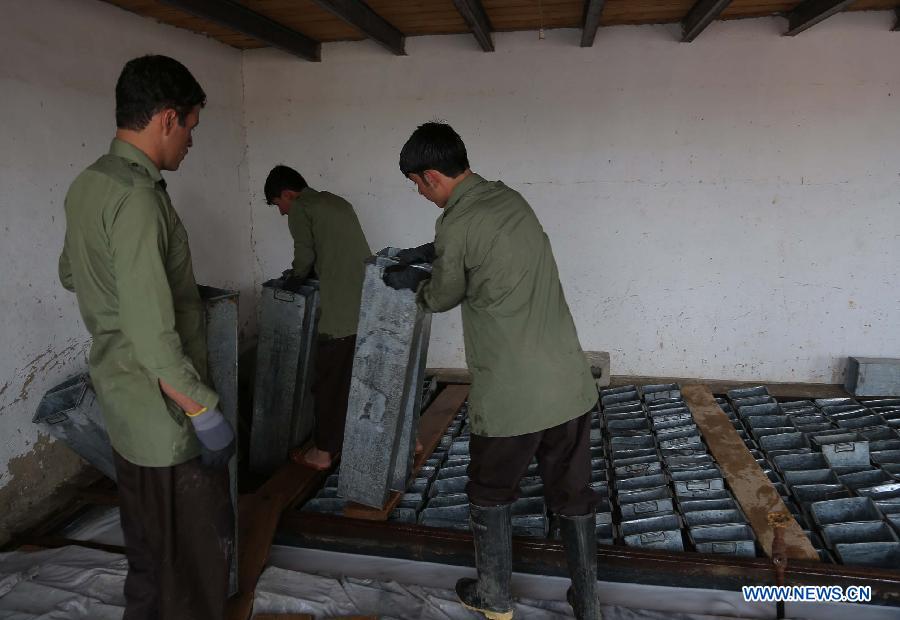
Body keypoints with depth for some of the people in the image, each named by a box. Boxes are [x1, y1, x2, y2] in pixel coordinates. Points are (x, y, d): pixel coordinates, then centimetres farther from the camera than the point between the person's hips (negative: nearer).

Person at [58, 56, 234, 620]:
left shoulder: (87, 184, 6)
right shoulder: (137, 198, -25)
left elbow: (71, 274, 22)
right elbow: (154, 337, -28)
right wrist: (206, 412, -20)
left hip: (124, 400, 10)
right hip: (165, 409, -10)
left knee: (150, 540, 26)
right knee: (200, 545, 8)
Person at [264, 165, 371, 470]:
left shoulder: (300, 208, -1)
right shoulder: (337, 201, 23)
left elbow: (305, 257, -6)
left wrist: (290, 282, 13)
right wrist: (303, 276, 25)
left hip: (342, 309, -8)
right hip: (370, 301, 8)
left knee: (330, 381, 4)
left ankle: (323, 452, 15)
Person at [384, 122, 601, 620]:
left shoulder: (455, 224, -14)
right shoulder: (511, 199, 9)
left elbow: (443, 296, 3)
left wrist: (411, 280, 23)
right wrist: (425, 252, 33)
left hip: (510, 396, -6)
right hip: (569, 383, 7)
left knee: (490, 495, 18)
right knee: (572, 495, 18)